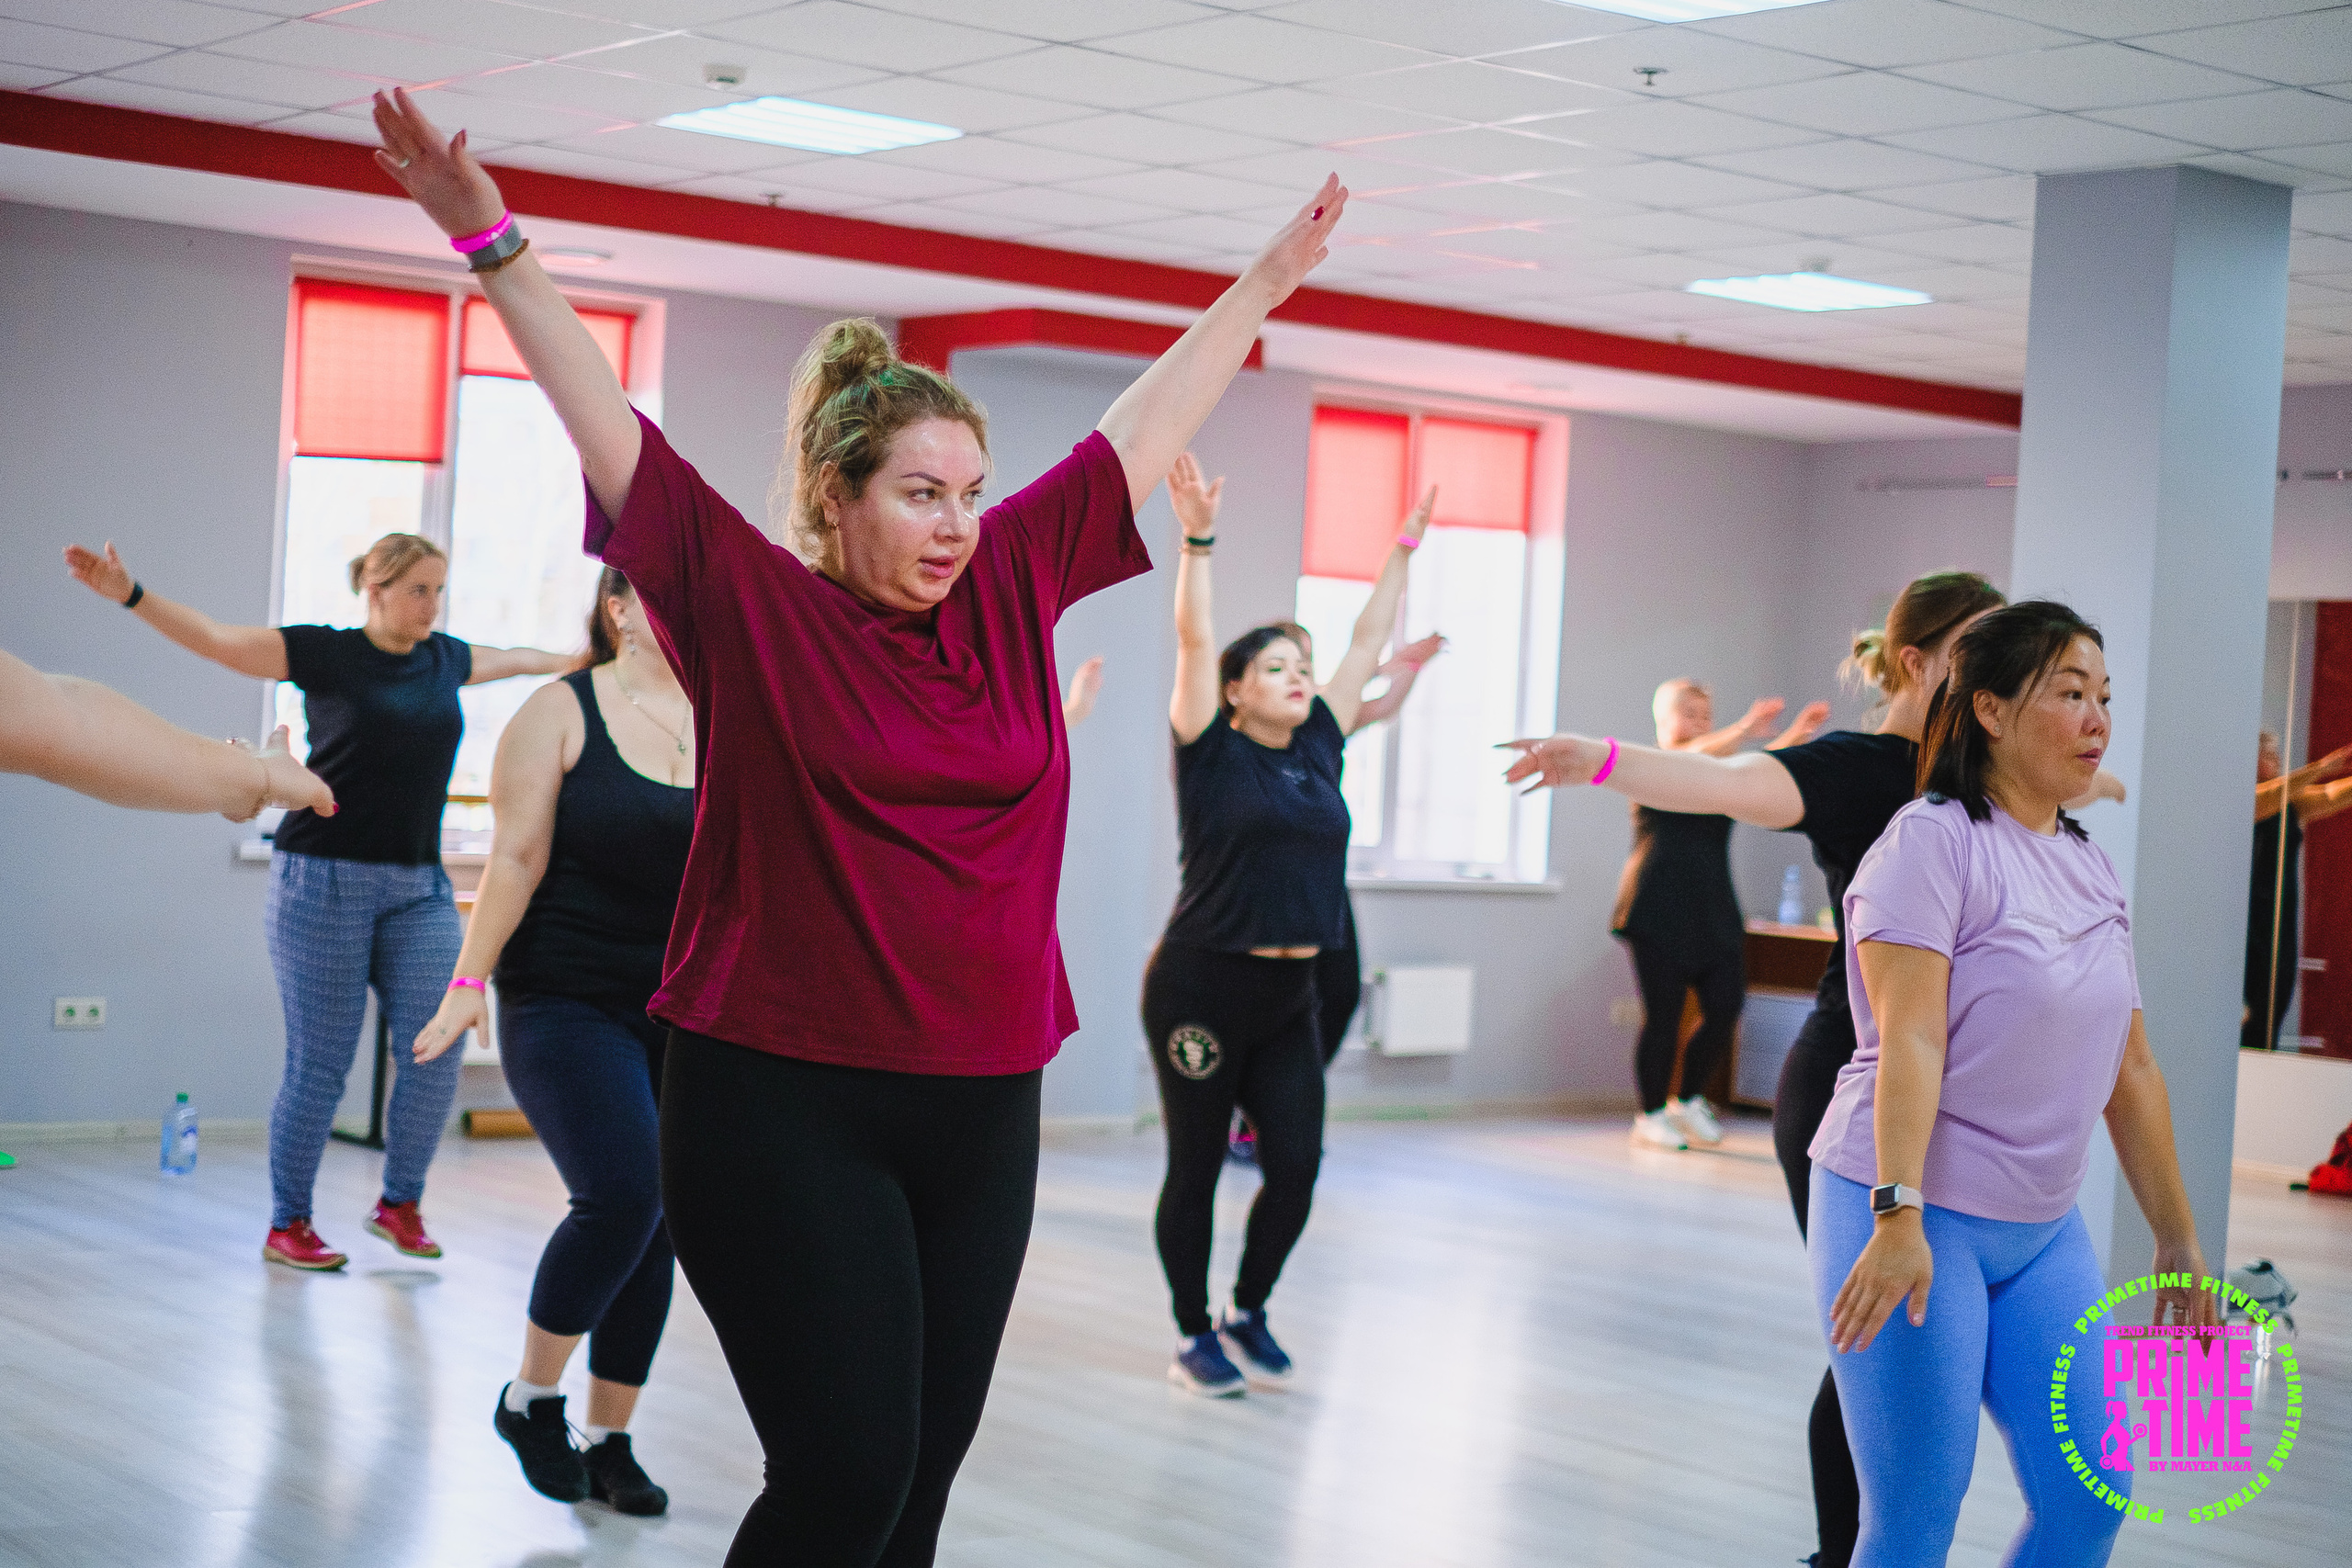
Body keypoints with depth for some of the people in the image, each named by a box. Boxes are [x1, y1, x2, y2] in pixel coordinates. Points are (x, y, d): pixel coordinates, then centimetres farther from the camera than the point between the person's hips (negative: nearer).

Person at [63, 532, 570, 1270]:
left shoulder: (445, 658, 12)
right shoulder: (325, 653, -3)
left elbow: (518, 659, 30)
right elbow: (217, 639, -10)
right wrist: (129, 594, -21)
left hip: (419, 890, 5)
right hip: (325, 878, -5)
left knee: (438, 1049, -2)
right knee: (320, 1063, -2)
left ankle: (399, 1205, 17)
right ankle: (287, 1225, 11)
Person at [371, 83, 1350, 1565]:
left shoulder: (1013, 589, 8)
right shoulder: (750, 608, -4)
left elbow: (1144, 427, 16)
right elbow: (610, 425, -6)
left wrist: (1266, 285, 25)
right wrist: (499, 248, -10)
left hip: (982, 1108, 5)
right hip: (787, 1109, -5)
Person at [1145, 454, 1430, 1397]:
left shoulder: (1319, 750, 9)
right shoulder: (1213, 754, -5)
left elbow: (1369, 640, 14)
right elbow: (1194, 639, -15)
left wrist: (1404, 549, 16)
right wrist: (1196, 539, -22)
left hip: (1287, 994, 5)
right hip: (1200, 987, -5)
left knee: (1296, 1166, 1)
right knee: (1195, 1168, 4)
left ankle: (1249, 1313, 23)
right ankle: (1194, 1336, 18)